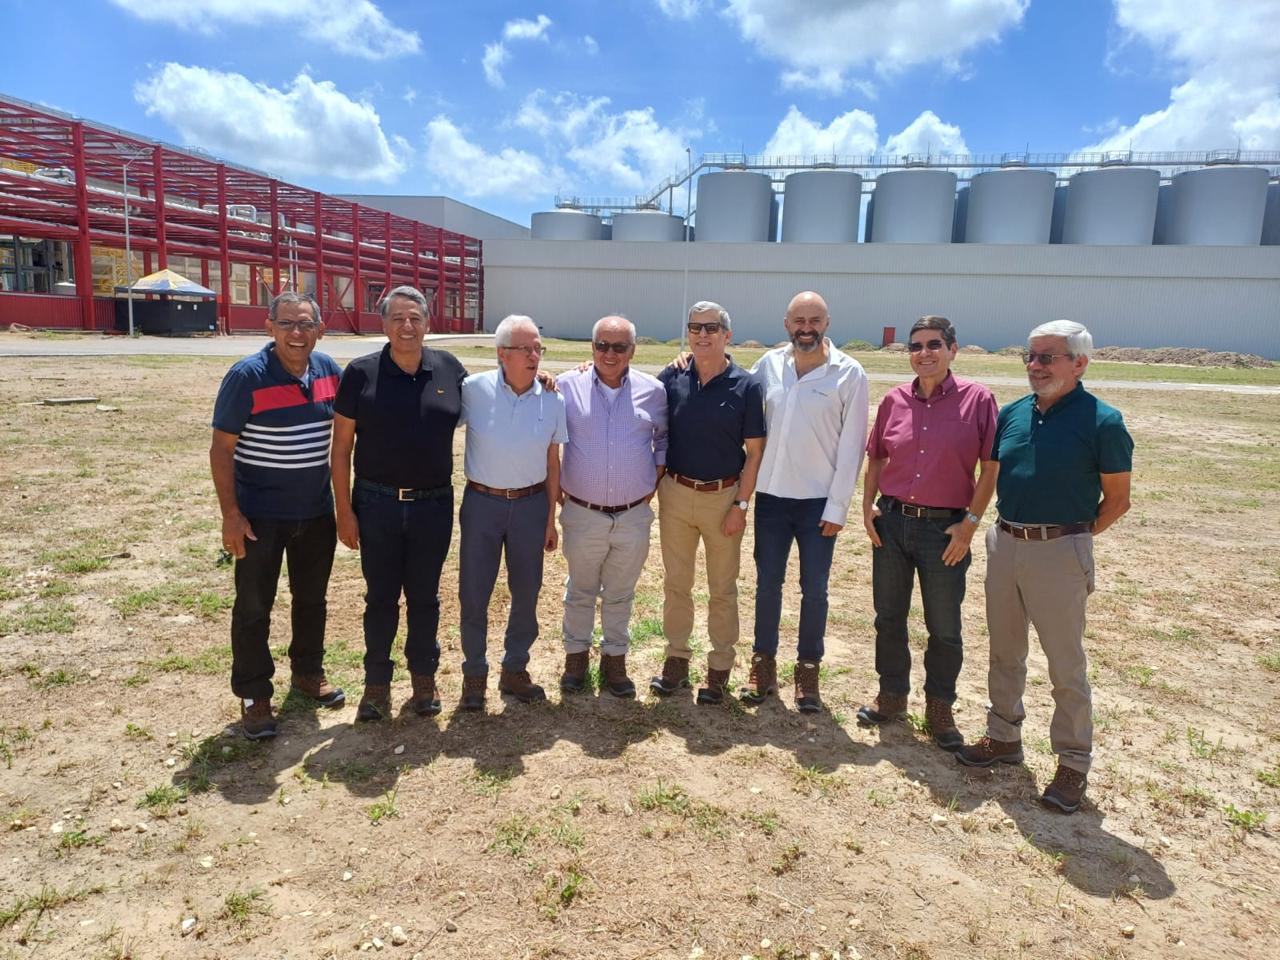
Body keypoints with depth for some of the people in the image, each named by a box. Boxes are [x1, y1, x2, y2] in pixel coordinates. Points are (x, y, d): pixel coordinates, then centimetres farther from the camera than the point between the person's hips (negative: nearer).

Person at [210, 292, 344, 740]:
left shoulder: (328, 370, 0)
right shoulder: (246, 376, -15)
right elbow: (221, 448, -13)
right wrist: (230, 514, -16)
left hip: (317, 513, 5)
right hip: (260, 516, -5)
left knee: (312, 599, 18)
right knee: (253, 607, 5)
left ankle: (308, 672, 36)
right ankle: (254, 696, 19)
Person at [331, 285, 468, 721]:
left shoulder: (450, 369, 0)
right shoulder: (361, 373, -6)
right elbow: (341, 447, -3)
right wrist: (344, 510, -5)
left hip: (434, 505, 1)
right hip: (377, 505, -1)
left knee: (424, 596, 14)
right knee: (380, 597, 11)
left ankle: (424, 677, 32)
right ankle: (377, 683, 27)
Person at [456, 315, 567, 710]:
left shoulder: (553, 399, -3)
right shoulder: (474, 389, -10)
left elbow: (553, 461, 5)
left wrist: (550, 518, 6)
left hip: (531, 504, 2)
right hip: (482, 502, -2)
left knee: (526, 593, 11)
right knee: (473, 594, 6)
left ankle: (514, 670, 30)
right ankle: (474, 674, 25)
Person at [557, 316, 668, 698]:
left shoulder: (653, 390, 0)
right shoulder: (568, 386, -5)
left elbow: (665, 438, 13)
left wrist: (654, 480, 4)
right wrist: (556, 485, -1)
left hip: (634, 516, 1)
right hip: (582, 514, -1)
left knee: (620, 595, 15)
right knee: (580, 592, 15)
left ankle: (614, 658, 31)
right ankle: (576, 655, 33)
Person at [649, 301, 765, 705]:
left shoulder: (746, 386, -7)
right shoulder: (671, 378, -1)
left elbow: (754, 453, -5)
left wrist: (741, 505, -10)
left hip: (724, 497, -2)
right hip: (675, 493, 2)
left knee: (723, 589, 10)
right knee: (675, 582, 12)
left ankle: (720, 668, 23)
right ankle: (676, 658, 27)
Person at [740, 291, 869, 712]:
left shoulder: (849, 373, -7)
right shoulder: (769, 364, 2)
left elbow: (851, 445, -7)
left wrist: (837, 507, -9)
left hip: (819, 500, -2)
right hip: (771, 494, 3)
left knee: (814, 590, 7)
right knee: (767, 584, 12)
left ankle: (808, 669, 23)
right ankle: (764, 663, 27)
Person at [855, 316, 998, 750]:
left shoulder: (977, 399, -6)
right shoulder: (894, 400, 4)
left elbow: (991, 468, -6)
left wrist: (970, 523, -10)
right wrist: (868, 506, 1)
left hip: (945, 529, -3)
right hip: (891, 522, 4)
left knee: (945, 628, 9)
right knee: (888, 618, 14)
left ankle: (940, 709, 27)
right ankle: (892, 697, 32)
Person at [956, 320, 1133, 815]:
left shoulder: (1101, 421, -9)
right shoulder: (1013, 414, 6)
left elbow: (1117, 499, -3)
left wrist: (1074, 534, -4)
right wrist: (1010, 528, 8)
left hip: (1060, 552, -5)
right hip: (1005, 544, 6)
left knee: (1066, 665, 5)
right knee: (1004, 653, 17)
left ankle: (1073, 764, 20)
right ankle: (1004, 736, 34)